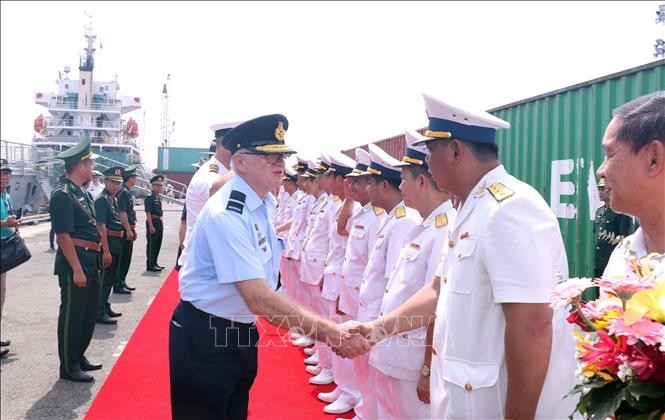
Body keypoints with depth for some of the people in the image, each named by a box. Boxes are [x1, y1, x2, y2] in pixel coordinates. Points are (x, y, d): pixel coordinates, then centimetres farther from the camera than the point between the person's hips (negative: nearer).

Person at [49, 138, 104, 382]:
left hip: (91, 261, 9)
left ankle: (78, 356, 34)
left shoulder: (83, 193, 14)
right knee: (72, 315, 2)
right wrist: (77, 269, -21)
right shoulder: (63, 195, -15)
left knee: (90, 312, 18)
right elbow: (63, 236, -19)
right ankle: (69, 367, 15)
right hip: (75, 261, -9)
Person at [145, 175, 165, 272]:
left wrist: (161, 223, 17)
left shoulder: (158, 197, 15)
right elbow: (148, 213, -17)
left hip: (159, 223, 9)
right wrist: (151, 226, -20)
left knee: (158, 244, 14)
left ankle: (154, 263, 25)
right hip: (152, 222, -9)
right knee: (152, 244, -3)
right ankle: (150, 265, 4)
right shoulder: (149, 197, -12)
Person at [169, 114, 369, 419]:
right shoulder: (227, 214, -26)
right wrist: (332, 333, -33)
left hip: (242, 334, 9)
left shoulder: (265, 205, 2)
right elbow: (259, 300, -33)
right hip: (204, 338, -9)